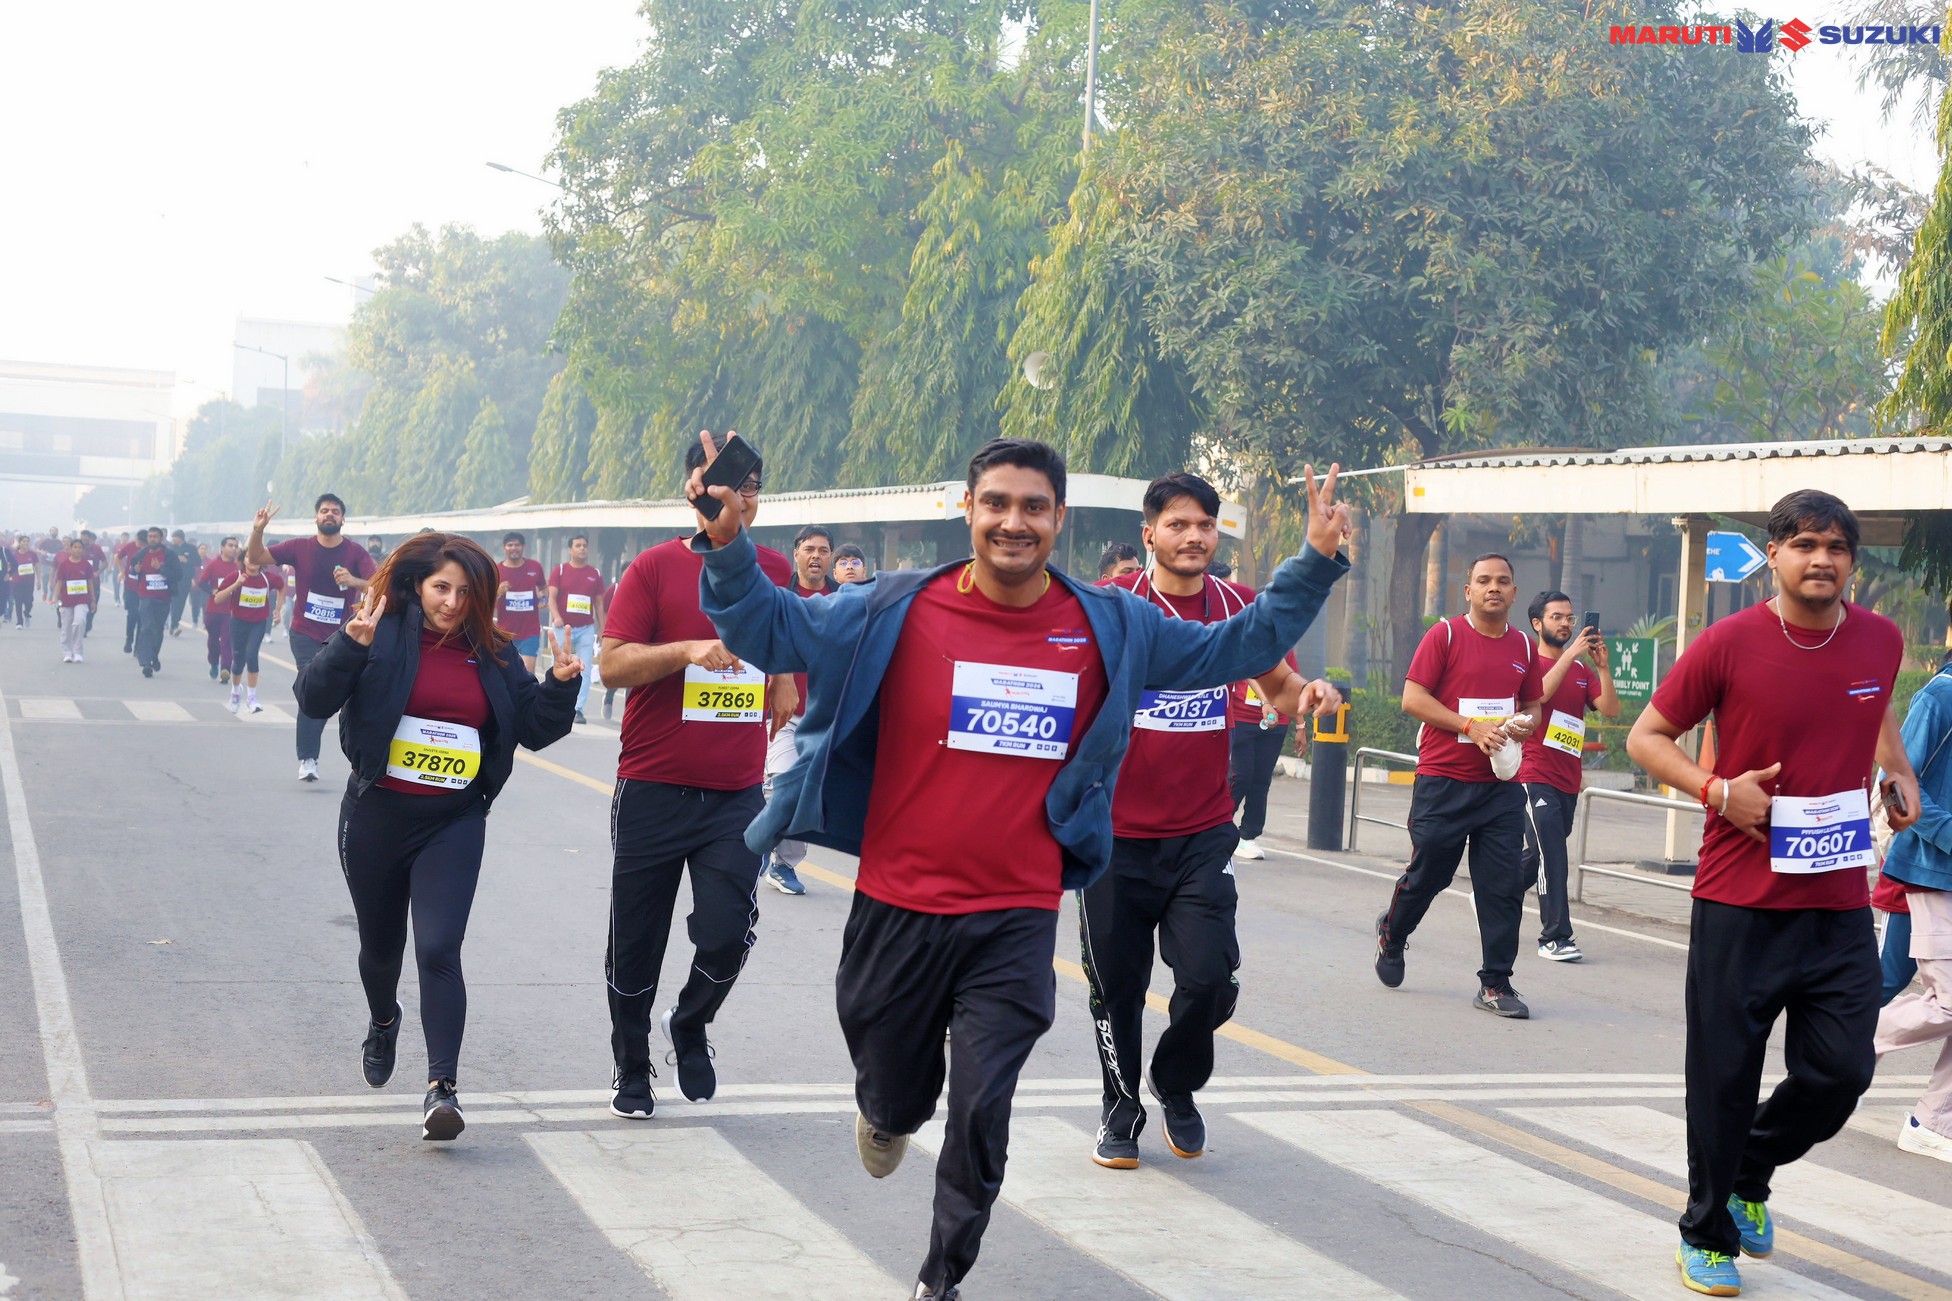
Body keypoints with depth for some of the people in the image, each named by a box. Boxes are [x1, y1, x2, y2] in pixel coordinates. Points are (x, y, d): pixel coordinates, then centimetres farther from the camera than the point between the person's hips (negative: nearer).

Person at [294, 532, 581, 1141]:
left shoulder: (492, 654, 4)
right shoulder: (383, 636, -5)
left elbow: (536, 729, 8)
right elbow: (314, 700, -12)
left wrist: (561, 686, -10)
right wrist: (350, 645, -28)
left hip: (454, 822, 0)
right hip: (377, 816, 0)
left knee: (438, 948, -16)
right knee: (381, 944, 19)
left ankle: (442, 1087, -18)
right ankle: (383, 1024, 51)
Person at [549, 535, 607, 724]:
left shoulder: (595, 573, 9)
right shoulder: (560, 570, 4)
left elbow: (599, 603, 12)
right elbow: (552, 597, -3)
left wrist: (601, 629, 7)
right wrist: (556, 616, -20)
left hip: (586, 628, 1)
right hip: (563, 627, -1)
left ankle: (578, 709, -3)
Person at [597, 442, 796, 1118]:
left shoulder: (775, 572, 7)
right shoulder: (656, 568, -3)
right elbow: (612, 664, -11)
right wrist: (689, 650, -22)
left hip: (737, 794, 2)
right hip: (654, 789, -2)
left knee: (727, 933, -10)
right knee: (636, 943, 8)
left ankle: (689, 1026, 23)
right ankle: (632, 1071, 29)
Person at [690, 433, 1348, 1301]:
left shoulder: (1112, 628, 0)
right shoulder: (898, 610, -6)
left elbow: (1236, 649, 10)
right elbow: (775, 632, -5)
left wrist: (1315, 565, 0)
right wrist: (728, 546, -22)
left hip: (1017, 924, 0)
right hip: (897, 910, 0)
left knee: (980, 1116, -3)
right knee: (895, 1094, 17)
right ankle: (889, 1112, 56)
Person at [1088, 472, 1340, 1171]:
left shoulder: (1239, 607, 2)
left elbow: (1278, 684, 17)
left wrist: (1310, 691, -5)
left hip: (1203, 834, 1)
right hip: (1116, 832, -1)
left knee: (1209, 978, -10)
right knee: (1116, 988, 7)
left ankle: (1177, 1087, 21)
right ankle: (1120, 1109, 32)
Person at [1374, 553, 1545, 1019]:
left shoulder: (1523, 647, 10)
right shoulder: (1445, 635, -4)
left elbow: (1534, 705, 21)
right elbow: (1413, 699, -9)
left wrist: (1526, 723, -3)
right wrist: (1471, 726, -17)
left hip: (1501, 785, 4)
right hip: (1443, 782, -4)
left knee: (1503, 886, -1)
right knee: (1427, 872, 6)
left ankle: (1496, 983, 6)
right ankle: (1391, 935, 36)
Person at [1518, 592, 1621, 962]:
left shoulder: (1582, 670, 12)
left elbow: (1611, 709, 0)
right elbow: (1539, 693, -23)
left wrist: (1602, 666, -13)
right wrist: (1570, 653, -24)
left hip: (1568, 780, 6)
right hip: (1535, 775, -6)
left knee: (1543, 855, 15)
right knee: (1552, 856, -13)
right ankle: (1555, 938, -10)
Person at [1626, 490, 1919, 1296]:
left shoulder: (1881, 641, 3)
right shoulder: (1729, 645, -9)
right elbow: (1647, 736, -2)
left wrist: (1897, 772, 11)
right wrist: (1717, 790, -17)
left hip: (1841, 905, 4)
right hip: (1739, 903, -4)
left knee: (1842, 1069, 3)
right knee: (1724, 1075, 3)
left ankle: (1749, 1174, 32)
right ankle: (1708, 1235, 23)